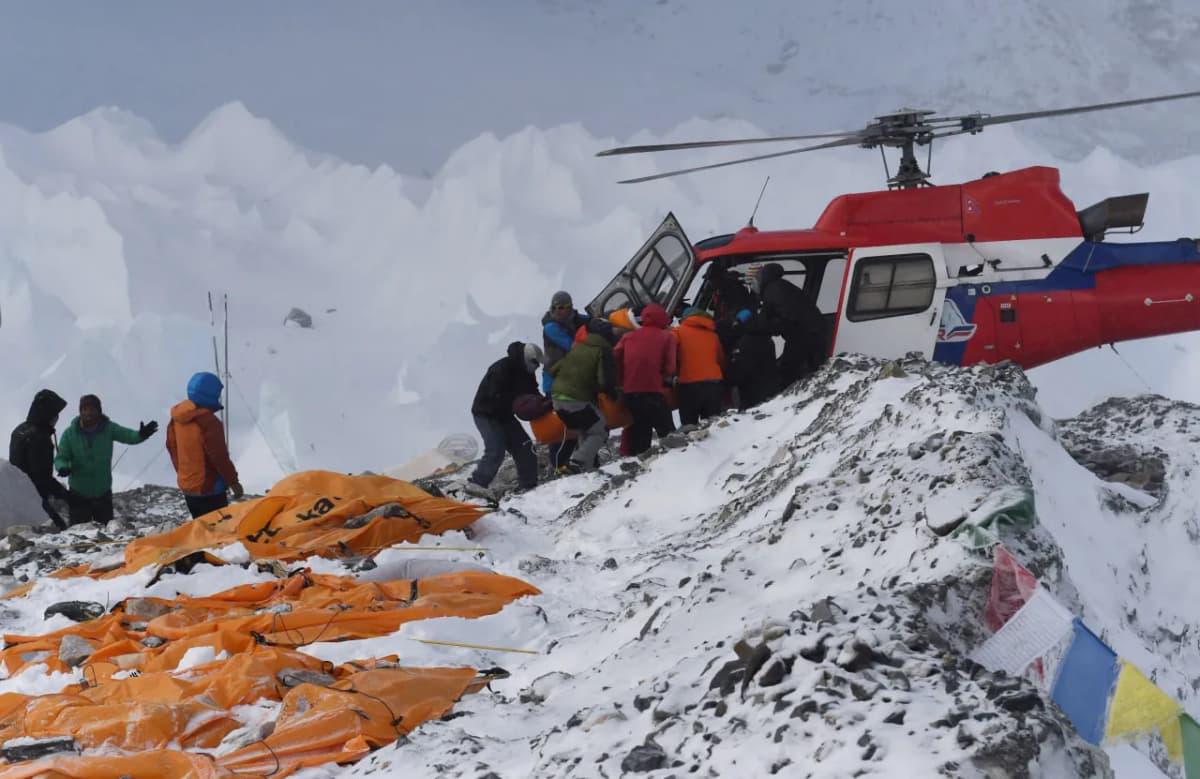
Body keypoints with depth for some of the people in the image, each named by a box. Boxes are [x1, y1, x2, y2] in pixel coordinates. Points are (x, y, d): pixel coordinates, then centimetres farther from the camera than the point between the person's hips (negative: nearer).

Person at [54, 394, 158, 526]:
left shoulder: (108, 429, -8)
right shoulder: (70, 433, -9)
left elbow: (128, 436, -18)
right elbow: (61, 457, -6)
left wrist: (141, 435, -41)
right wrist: (63, 467, -29)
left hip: (103, 492, 1)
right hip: (78, 493, -1)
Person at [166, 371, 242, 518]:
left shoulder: (177, 418, 1)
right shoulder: (209, 422, -25)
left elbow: (172, 447, 13)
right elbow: (219, 457, -21)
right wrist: (233, 482, -8)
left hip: (187, 486, 9)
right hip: (209, 489, -9)